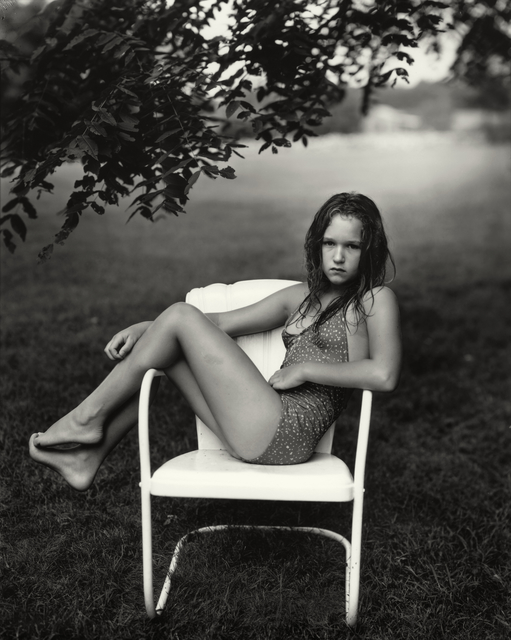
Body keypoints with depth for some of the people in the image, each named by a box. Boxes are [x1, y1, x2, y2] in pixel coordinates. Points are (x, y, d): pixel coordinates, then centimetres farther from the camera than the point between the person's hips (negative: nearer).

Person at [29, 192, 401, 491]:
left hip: (285, 433, -8)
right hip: (259, 434, 8)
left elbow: (385, 375, -18)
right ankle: (89, 459, 8)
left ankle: (88, 418, 3)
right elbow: (222, 322, 17)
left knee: (181, 316, -8)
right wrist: (145, 329, 6)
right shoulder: (302, 297, 20)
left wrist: (306, 369, -11)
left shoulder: (376, 299, 0)